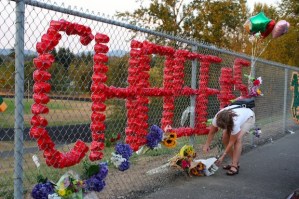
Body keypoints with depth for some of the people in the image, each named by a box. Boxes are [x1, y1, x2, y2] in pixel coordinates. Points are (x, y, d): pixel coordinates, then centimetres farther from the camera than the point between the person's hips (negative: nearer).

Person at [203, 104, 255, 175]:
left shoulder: (235, 123, -44)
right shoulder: (217, 118, -33)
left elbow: (231, 142, -31)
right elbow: (212, 132, -14)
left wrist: (222, 157, -29)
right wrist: (207, 145, -22)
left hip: (248, 117, -6)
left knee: (238, 139, -28)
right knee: (225, 138, -9)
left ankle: (234, 166, -24)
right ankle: (235, 162, 6)